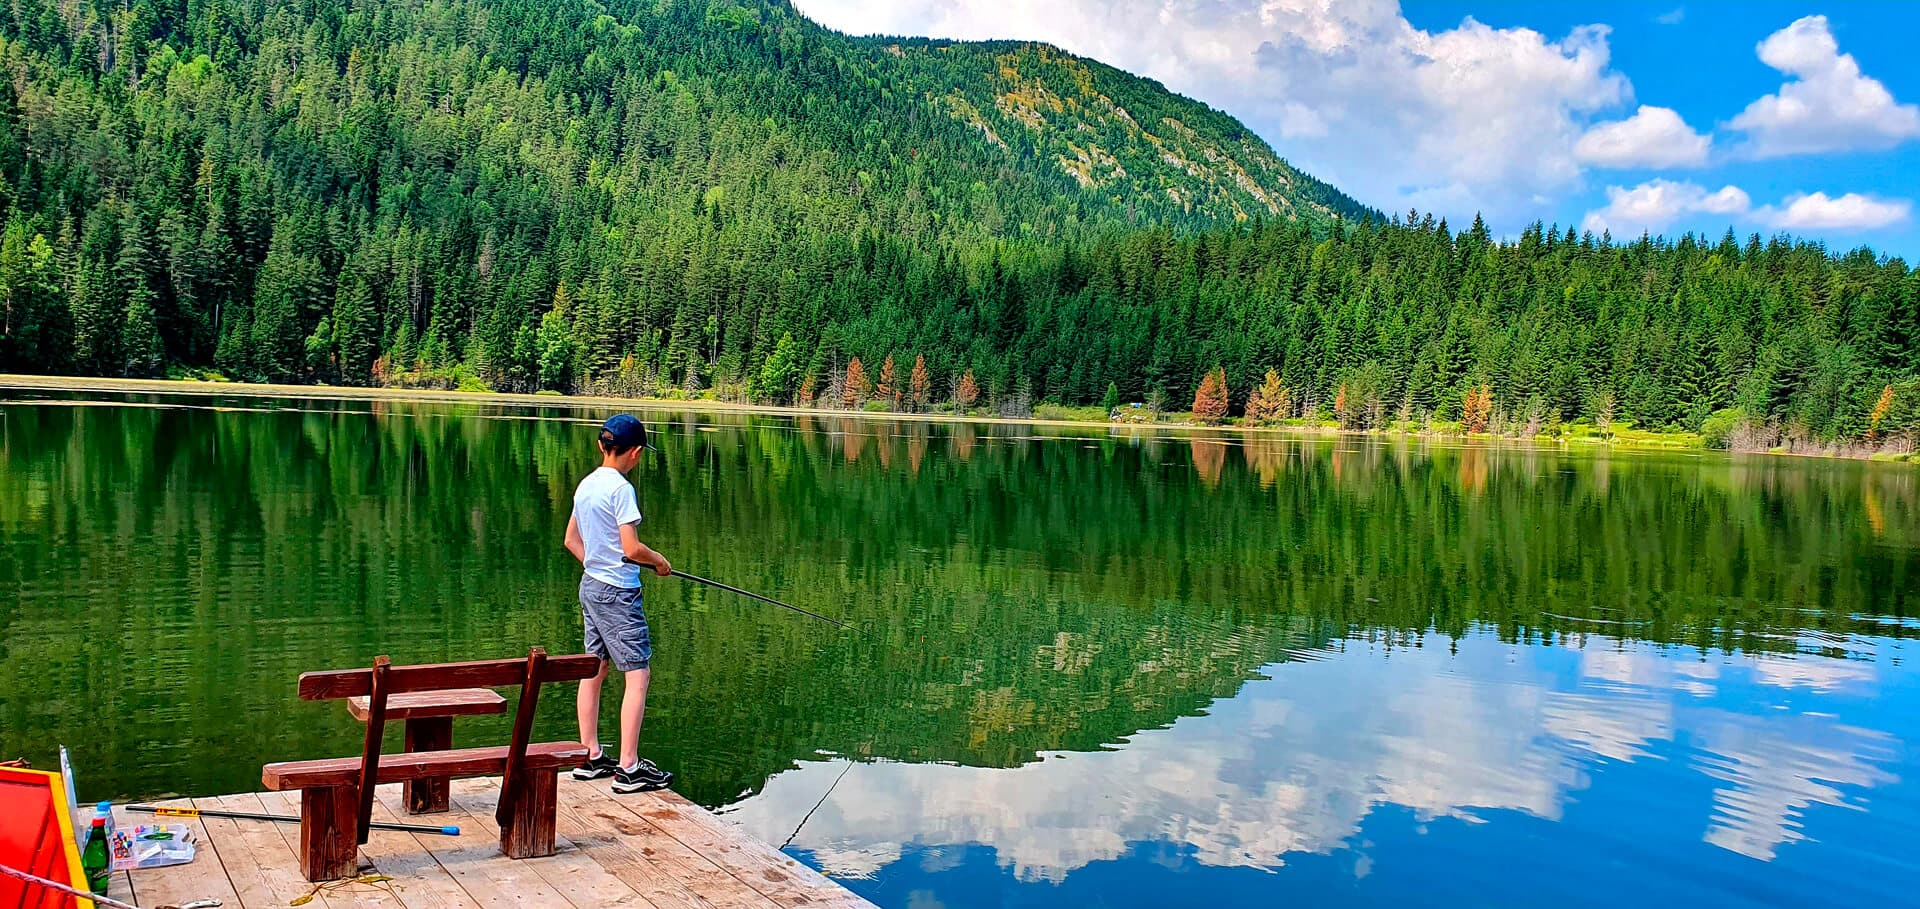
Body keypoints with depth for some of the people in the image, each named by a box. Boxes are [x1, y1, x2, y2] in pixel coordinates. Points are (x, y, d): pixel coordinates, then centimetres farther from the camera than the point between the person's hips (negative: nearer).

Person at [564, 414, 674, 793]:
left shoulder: (586, 485, 9)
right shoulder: (620, 488, -17)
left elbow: (572, 540, 17)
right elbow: (632, 548, -19)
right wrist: (659, 560, -2)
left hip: (590, 586, 9)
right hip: (618, 592, -9)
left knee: (594, 671, 15)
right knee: (637, 674, -5)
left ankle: (591, 757, 22)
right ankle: (629, 768, -6)